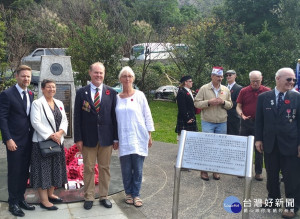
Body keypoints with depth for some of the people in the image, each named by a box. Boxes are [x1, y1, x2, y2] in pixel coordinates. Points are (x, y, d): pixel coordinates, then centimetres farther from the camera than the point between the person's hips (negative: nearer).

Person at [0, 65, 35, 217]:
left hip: (28, 139, 6)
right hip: (14, 140, -6)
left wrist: (33, 135, 5)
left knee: (24, 171, 13)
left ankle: (21, 199, 26)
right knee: (14, 172, 3)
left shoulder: (31, 94, 10)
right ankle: (13, 203, 16)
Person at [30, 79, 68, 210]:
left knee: (55, 169, 14)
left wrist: (60, 132, -11)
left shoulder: (59, 103, 11)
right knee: (43, 170, -2)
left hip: (58, 141, 7)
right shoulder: (37, 103, -8)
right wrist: (50, 135, -19)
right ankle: (43, 200, 5)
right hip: (42, 142, -7)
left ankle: (50, 194, 29)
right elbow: (36, 122, -16)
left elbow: (64, 120, 8)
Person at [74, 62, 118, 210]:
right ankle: (89, 197, 21)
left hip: (106, 137, 1)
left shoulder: (111, 92, 3)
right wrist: (78, 138, -5)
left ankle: (104, 196, 23)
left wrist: (116, 137, 1)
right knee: (88, 169, 8)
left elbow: (114, 116, 3)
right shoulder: (81, 92, 0)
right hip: (88, 138, -1)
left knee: (105, 168, 10)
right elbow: (77, 117, 0)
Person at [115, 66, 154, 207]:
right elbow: (115, 119, 9)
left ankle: (136, 194, 16)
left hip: (138, 138, -1)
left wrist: (149, 136, 0)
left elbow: (147, 116, 2)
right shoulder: (117, 98, 6)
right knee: (126, 168, 5)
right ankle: (128, 193, 22)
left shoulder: (139, 95, 0)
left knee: (138, 168, 2)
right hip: (124, 139, 2)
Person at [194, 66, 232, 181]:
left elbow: (230, 105, 11)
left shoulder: (226, 90, 8)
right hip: (207, 122, -3)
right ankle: (204, 170, 11)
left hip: (222, 123, 3)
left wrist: (223, 102, -10)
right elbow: (197, 103, -4)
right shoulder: (204, 88, -2)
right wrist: (209, 102, -18)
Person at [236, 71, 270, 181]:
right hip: (246, 122, 1)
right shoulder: (244, 91, 1)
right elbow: (238, 106, 4)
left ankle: (258, 172, 17)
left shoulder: (267, 91, -2)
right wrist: (242, 115, -14)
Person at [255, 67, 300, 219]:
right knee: (271, 174, 16)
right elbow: (259, 120, 4)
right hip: (270, 144, 2)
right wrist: (258, 139, 1)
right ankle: (273, 198, 35)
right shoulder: (264, 97, 1)